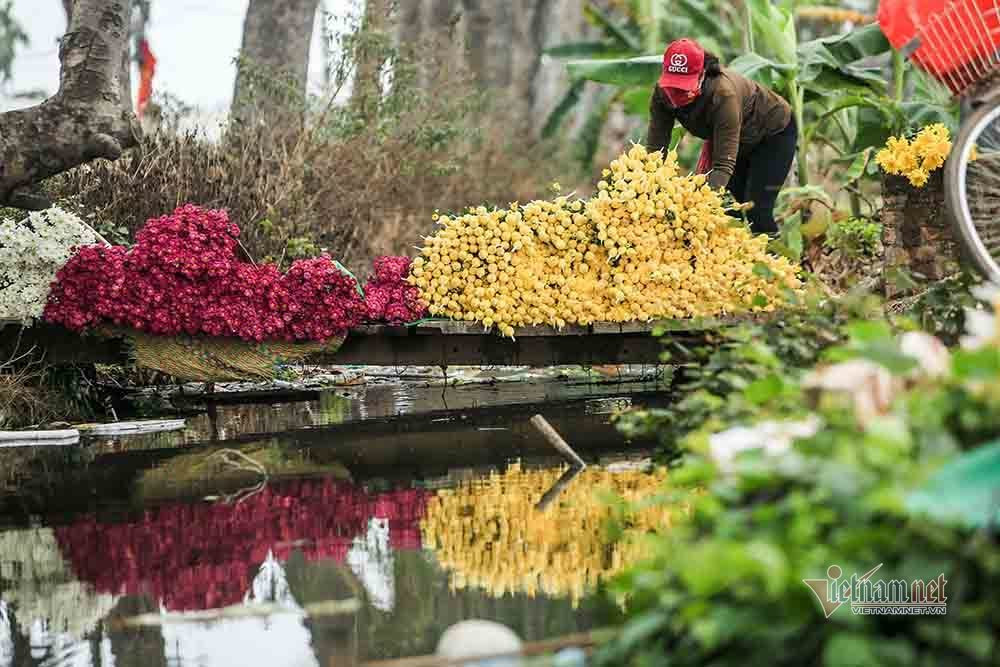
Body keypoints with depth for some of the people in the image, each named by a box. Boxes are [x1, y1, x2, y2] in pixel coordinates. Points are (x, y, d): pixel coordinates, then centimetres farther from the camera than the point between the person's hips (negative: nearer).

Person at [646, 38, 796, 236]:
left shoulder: (723, 94, -43)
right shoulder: (663, 93, -26)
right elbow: (655, 148, -25)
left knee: (757, 210, -15)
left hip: (774, 133, -6)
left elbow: (725, 163, -44)